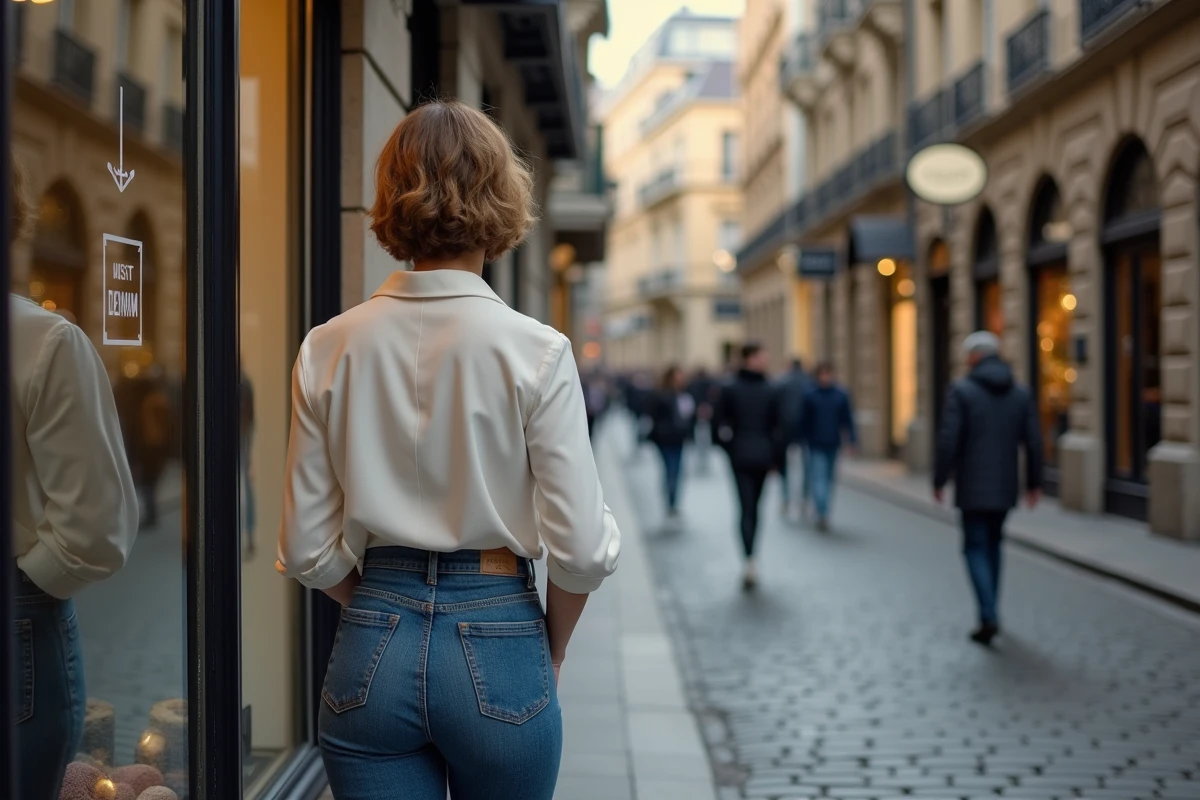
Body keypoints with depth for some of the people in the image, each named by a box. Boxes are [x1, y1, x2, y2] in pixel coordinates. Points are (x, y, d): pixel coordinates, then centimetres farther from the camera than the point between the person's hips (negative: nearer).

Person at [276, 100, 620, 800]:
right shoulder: (536, 351, -11)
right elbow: (582, 550, -11)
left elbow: (308, 553, 1)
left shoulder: (330, 349, -2)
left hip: (371, 652, 2)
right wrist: (552, 649, 7)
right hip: (496, 650, -2)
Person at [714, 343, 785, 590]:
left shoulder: (730, 390, -6)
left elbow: (720, 423, -5)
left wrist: (730, 448, 10)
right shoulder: (771, 391, -5)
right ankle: (749, 561, 23)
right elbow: (778, 427, -4)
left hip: (740, 456, -1)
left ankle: (750, 561, -20)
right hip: (764, 456, 1)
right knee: (754, 507, 15)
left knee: (746, 508, -3)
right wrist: (775, 458, 3)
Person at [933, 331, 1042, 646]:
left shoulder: (962, 391, -10)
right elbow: (1033, 441, 3)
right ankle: (990, 613, 25)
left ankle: (989, 617, -11)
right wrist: (1034, 482, 11)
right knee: (992, 544, 20)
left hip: (972, 488, -5)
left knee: (976, 548, 2)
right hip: (1005, 487, 5)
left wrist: (939, 480, -6)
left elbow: (948, 440, -14)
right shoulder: (1021, 393, 4)